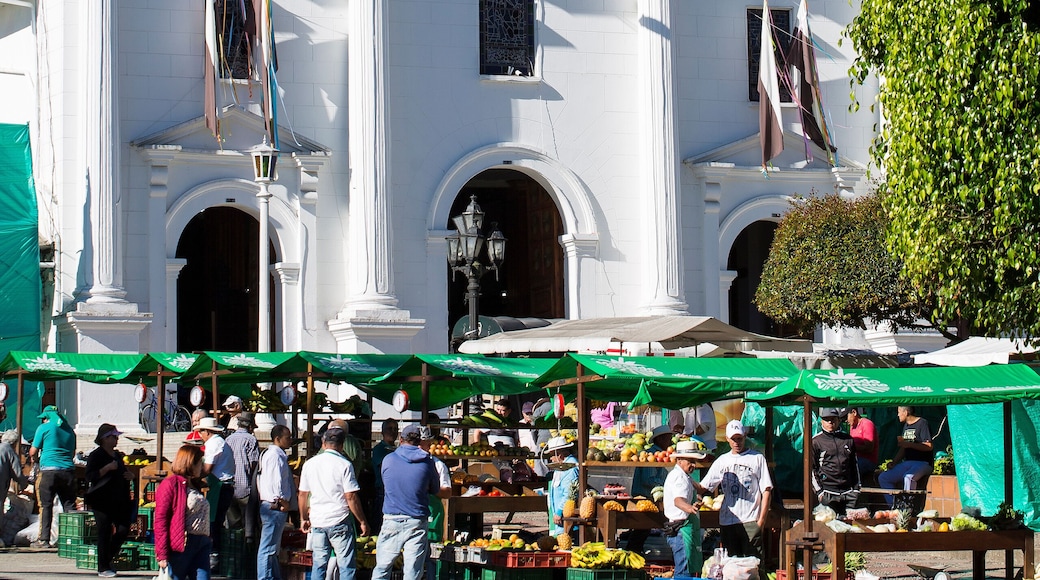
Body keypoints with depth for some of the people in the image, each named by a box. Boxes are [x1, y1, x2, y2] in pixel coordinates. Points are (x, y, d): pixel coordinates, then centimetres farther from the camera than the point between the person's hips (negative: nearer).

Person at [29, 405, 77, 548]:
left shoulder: (44, 428, 1)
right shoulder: (69, 429, 15)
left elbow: (33, 452, 4)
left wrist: (35, 458, 25)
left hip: (49, 470, -4)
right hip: (68, 470, 4)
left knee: (46, 506, 2)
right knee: (69, 505, 6)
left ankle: (44, 539, -1)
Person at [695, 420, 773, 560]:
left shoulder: (757, 458, 4)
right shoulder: (721, 461, 15)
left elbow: (766, 490, 1)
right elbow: (703, 488, 11)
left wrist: (761, 519, -7)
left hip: (750, 521, -4)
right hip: (727, 521, 4)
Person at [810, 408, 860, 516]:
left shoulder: (848, 439, 13)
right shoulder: (816, 441, 3)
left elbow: (854, 465, 20)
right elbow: (811, 468, 3)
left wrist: (856, 488, 14)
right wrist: (818, 491, -4)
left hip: (848, 492, 3)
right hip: (828, 492, -3)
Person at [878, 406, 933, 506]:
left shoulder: (922, 423, -8)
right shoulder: (906, 426, 18)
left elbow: (929, 447, -15)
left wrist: (909, 444, -20)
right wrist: (893, 463, 7)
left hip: (922, 463, -9)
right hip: (907, 463, 9)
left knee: (908, 478, -38)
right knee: (883, 478, -3)